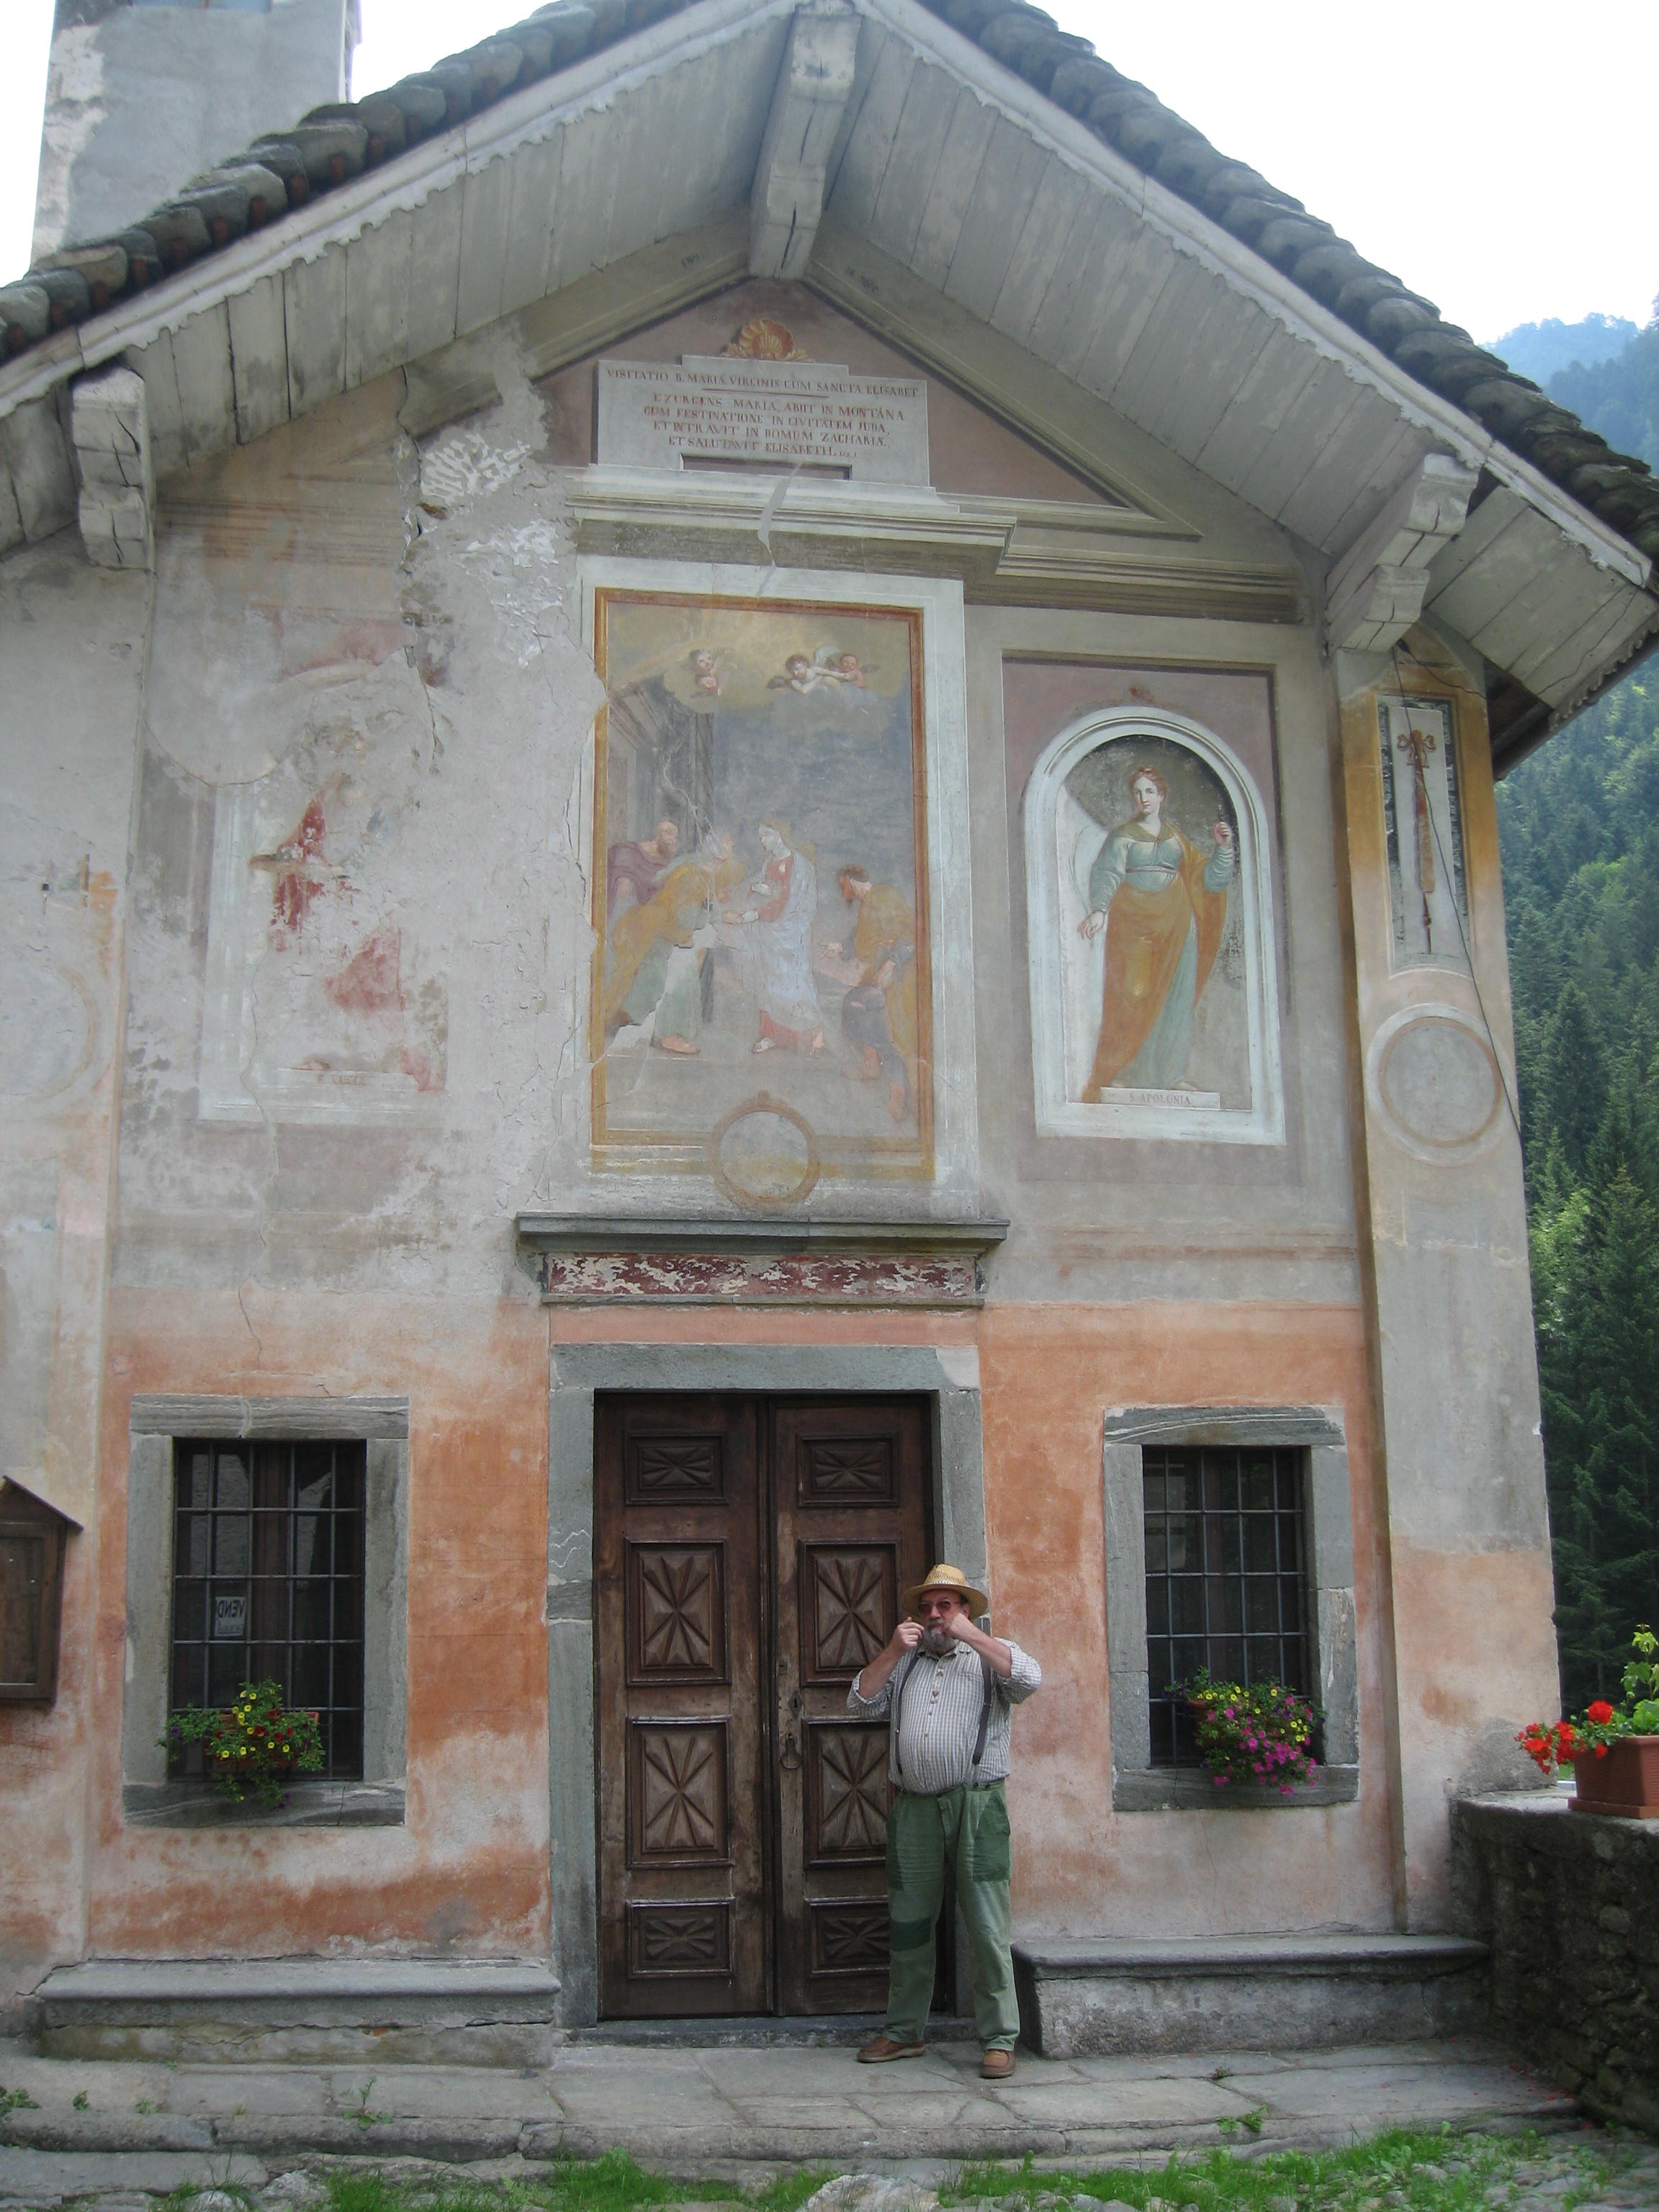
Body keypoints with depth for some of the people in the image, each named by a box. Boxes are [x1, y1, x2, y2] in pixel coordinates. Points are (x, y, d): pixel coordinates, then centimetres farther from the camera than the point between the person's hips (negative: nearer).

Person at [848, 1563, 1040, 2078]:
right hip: (914, 1807, 4)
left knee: (988, 1927, -6)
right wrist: (892, 1651, 1)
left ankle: (999, 2039, 0)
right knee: (908, 1923, 9)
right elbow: (861, 1704, 11)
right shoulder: (903, 1663, 21)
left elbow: (1029, 1679, -10)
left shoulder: (990, 1656, 11)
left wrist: (971, 1635, -9)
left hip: (976, 1804, -4)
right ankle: (905, 2030, 20)